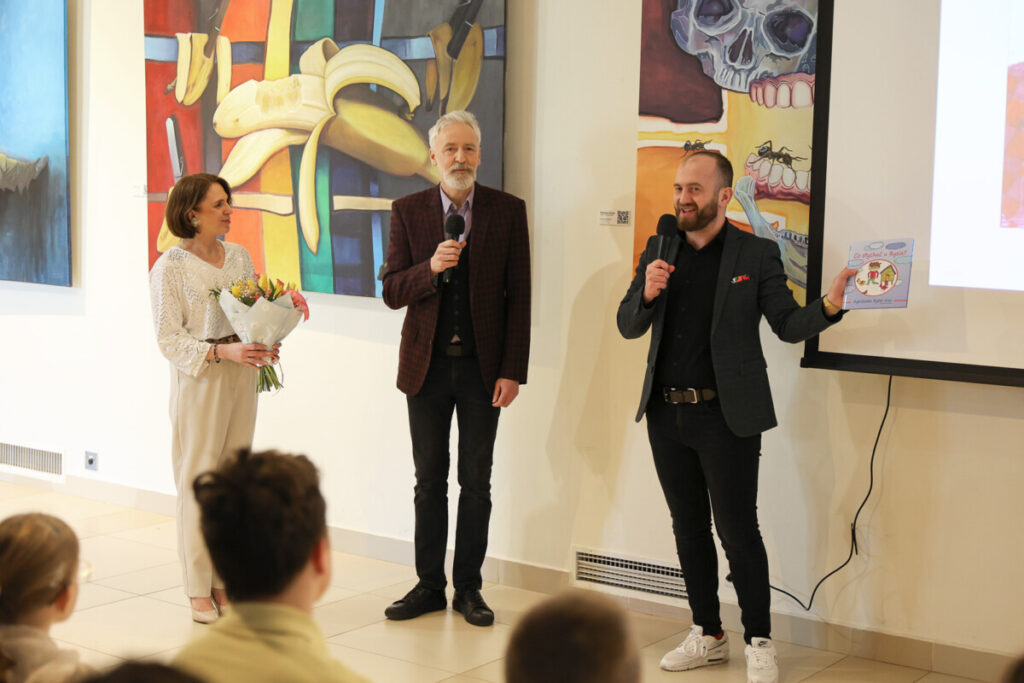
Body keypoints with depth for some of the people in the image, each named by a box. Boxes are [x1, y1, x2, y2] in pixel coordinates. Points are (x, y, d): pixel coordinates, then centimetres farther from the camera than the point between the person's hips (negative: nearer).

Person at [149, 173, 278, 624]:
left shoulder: (239, 257, 9)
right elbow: (170, 339, -10)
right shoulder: (169, 268, -7)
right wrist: (222, 352, -21)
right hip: (198, 380, -5)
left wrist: (263, 346, -5)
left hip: (241, 375, 5)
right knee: (199, 481, -2)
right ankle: (198, 589, 7)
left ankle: (225, 580, 16)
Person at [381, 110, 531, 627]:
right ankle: (429, 585, 19)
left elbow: (518, 298, -1)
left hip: (483, 367, -1)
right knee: (429, 481, 9)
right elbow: (391, 292, 0)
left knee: (476, 483, 6)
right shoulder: (408, 211, 2)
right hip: (428, 365, 1)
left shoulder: (508, 211, -1)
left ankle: (469, 588, 17)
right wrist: (431, 268, -20)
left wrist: (512, 371, -7)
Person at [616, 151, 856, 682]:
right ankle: (707, 635, 26)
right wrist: (646, 294, -13)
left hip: (726, 417, -5)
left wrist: (828, 306, -23)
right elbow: (628, 326, 8)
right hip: (667, 414, 5)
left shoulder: (757, 254, -2)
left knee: (738, 530, -2)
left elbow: (788, 324, -4)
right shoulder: (658, 251, 9)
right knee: (689, 529, 13)